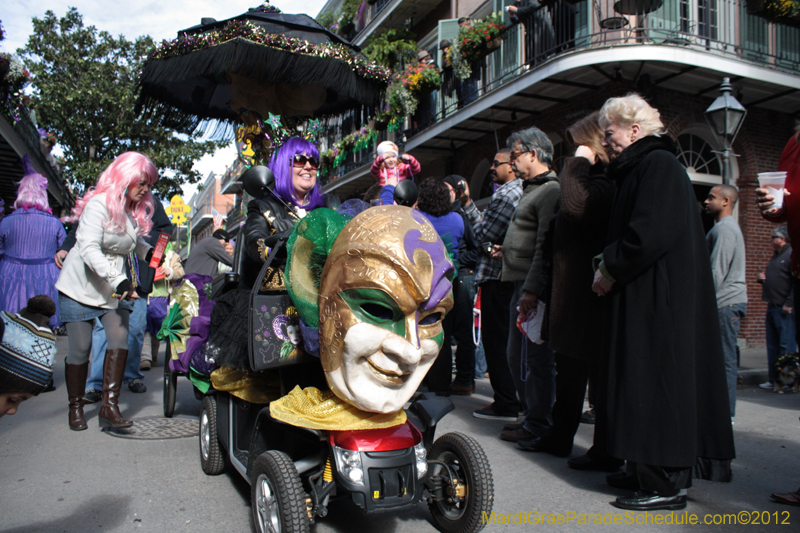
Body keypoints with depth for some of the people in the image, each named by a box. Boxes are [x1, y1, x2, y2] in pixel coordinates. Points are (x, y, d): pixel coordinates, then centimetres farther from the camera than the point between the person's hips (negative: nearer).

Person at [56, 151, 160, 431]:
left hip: (113, 289, 6)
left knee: (119, 339, -10)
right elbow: (89, 249, -26)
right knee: (80, 348, 0)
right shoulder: (99, 204, -17)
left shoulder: (135, 210, 6)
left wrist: (149, 253, -7)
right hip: (80, 285, -6)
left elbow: (136, 242, 17)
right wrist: (119, 281, -35)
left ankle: (109, 407, -6)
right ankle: (75, 408, 19)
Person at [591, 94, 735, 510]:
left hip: (658, 302, -10)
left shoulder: (658, 165, -12)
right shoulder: (641, 167, 19)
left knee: (655, 385, -5)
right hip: (646, 299, 10)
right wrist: (608, 261, 8)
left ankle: (665, 485, 5)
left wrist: (611, 269, -13)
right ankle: (648, 473, 23)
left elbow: (651, 234, -23)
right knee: (646, 384, 13)